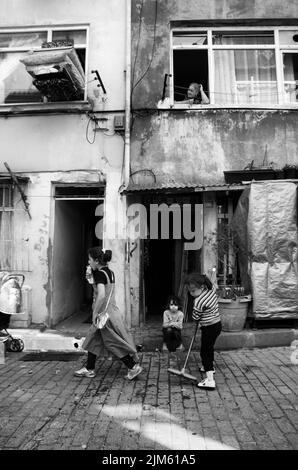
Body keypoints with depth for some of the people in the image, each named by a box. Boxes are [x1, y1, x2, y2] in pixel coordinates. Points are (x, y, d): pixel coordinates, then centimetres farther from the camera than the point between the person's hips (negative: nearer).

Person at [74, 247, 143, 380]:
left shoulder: (99, 274, -18)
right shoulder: (110, 272, 7)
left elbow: (101, 295, -30)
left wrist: (95, 312, -22)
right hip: (111, 309, 9)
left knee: (113, 343, 2)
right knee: (93, 340, 17)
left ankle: (134, 367, 10)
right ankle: (89, 369, 28)